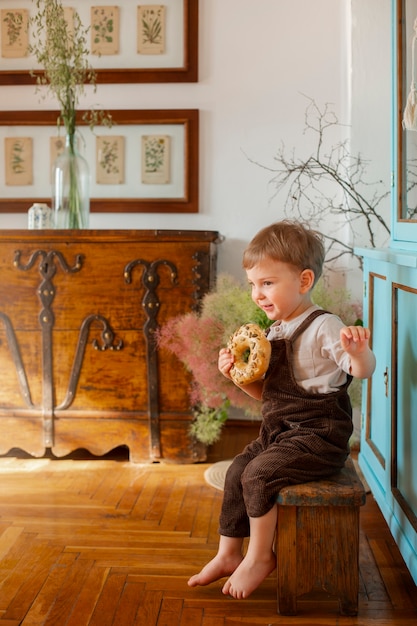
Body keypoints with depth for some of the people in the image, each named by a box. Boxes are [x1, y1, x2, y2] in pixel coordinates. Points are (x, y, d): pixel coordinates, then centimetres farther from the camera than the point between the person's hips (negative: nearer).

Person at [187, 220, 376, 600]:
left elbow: (363, 371, -27)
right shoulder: (276, 332, 9)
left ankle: (260, 557, 0)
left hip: (318, 436, -9)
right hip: (279, 432, 9)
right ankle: (228, 554, 21)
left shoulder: (323, 328, -17)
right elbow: (265, 392, 16)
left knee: (258, 474, -20)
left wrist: (359, 351, -50)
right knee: (237, 472, 6)